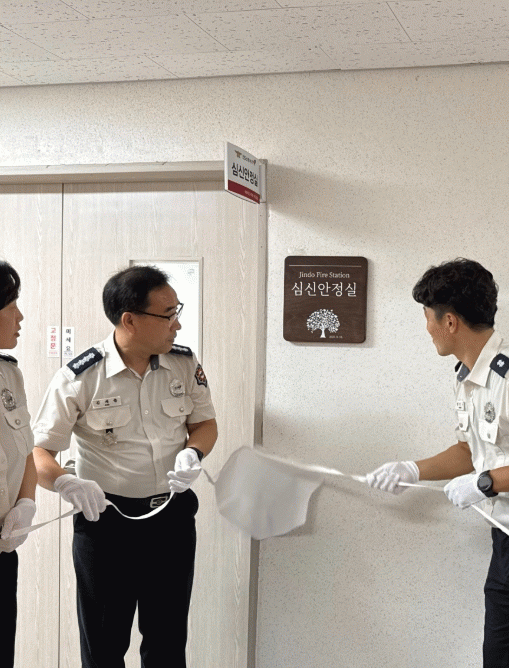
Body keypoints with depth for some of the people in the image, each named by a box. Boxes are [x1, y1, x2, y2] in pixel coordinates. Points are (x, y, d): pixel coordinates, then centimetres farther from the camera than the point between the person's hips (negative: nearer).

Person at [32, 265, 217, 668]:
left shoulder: (185, 363, -3)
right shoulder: (80, 378, -14)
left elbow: (205, 423, 9)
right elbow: (37, 452, -12)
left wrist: (193, 452, -13)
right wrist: (66, 483, -32)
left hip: (173, 517, 3)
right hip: (106, 520, -3)